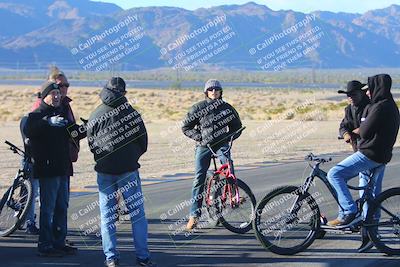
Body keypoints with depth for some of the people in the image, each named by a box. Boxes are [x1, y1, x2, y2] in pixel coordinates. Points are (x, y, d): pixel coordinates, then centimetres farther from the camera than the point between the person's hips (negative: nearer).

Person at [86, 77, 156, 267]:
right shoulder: (131, 113, -3)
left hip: (104, 171, 2)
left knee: (107, 214, 8)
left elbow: (91, 143, 8)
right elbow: (143, 142, 3)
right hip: (128, 169, -2)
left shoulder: (95, 115, 3)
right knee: (137, 213, 5)